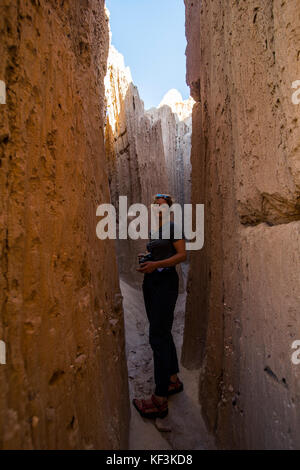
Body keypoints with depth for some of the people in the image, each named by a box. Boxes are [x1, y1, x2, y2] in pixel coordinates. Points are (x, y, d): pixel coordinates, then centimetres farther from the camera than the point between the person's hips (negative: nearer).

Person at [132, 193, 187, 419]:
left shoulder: (173, 226, -7)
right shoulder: (152, 230, 17)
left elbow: (182, 255, -13)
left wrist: (157, 264, -22)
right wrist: (145, 263, 9)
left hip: (166, 281, -9)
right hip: (150, 281, 9)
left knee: (158, 336, -10)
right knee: (163, 333, 15)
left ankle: (160, 401, -1)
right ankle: (173, 380, 30)